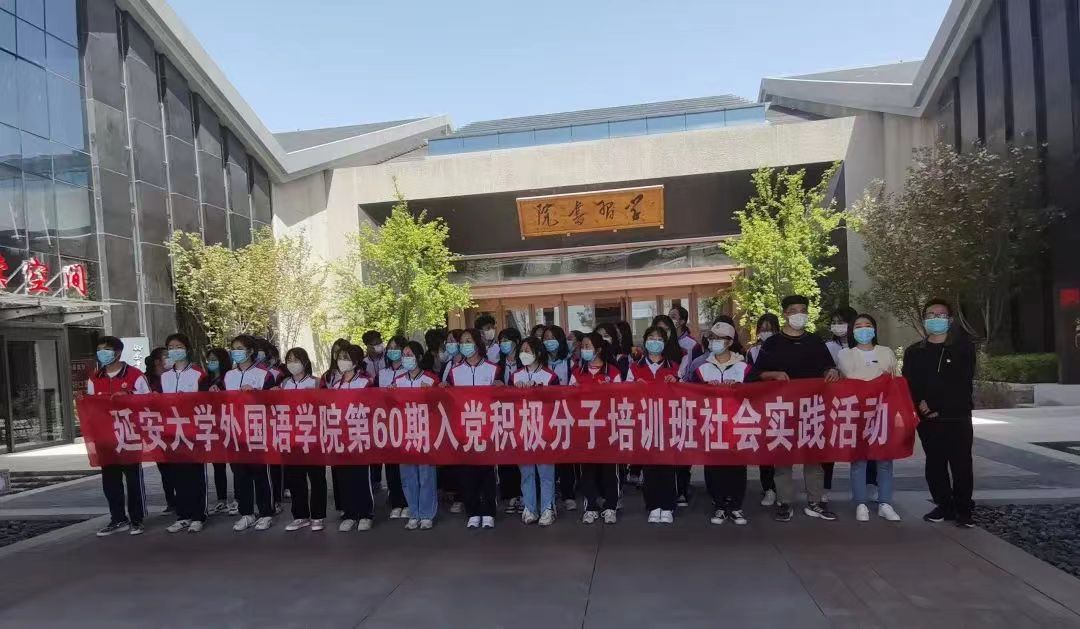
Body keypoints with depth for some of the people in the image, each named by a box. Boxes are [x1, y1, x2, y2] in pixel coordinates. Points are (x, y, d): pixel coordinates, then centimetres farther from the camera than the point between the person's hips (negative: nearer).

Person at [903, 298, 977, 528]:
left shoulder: (963, 347, 3)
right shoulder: (914, 352, 11)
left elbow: (962, 383, -6)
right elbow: (909, 385, 4)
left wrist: (936, 406, -13)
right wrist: (921, 405, -15)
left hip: (957, 417, -2)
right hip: (928, 419, 3)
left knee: (961, 464, -1)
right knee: (935, 464, 7)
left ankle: (963, 510, 10)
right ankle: (944, 506, 19)